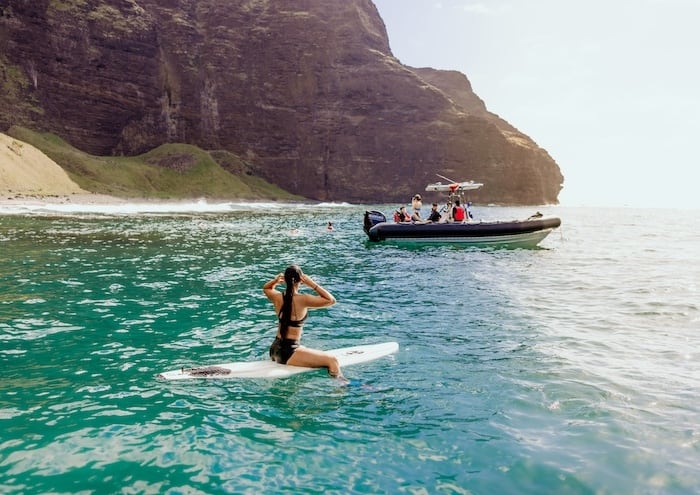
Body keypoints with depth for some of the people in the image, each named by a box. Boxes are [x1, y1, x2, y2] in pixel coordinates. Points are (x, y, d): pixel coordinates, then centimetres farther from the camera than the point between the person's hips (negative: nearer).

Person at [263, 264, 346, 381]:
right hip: (288, 353, -8)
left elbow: (266, 288, 25)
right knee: (332, 360, -6)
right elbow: (331, 300, -10)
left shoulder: (277, 297, 0)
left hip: (274, 349, 8)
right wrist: (312, 284, -11)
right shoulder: (303, 300, -17)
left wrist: (275, 280, 4)